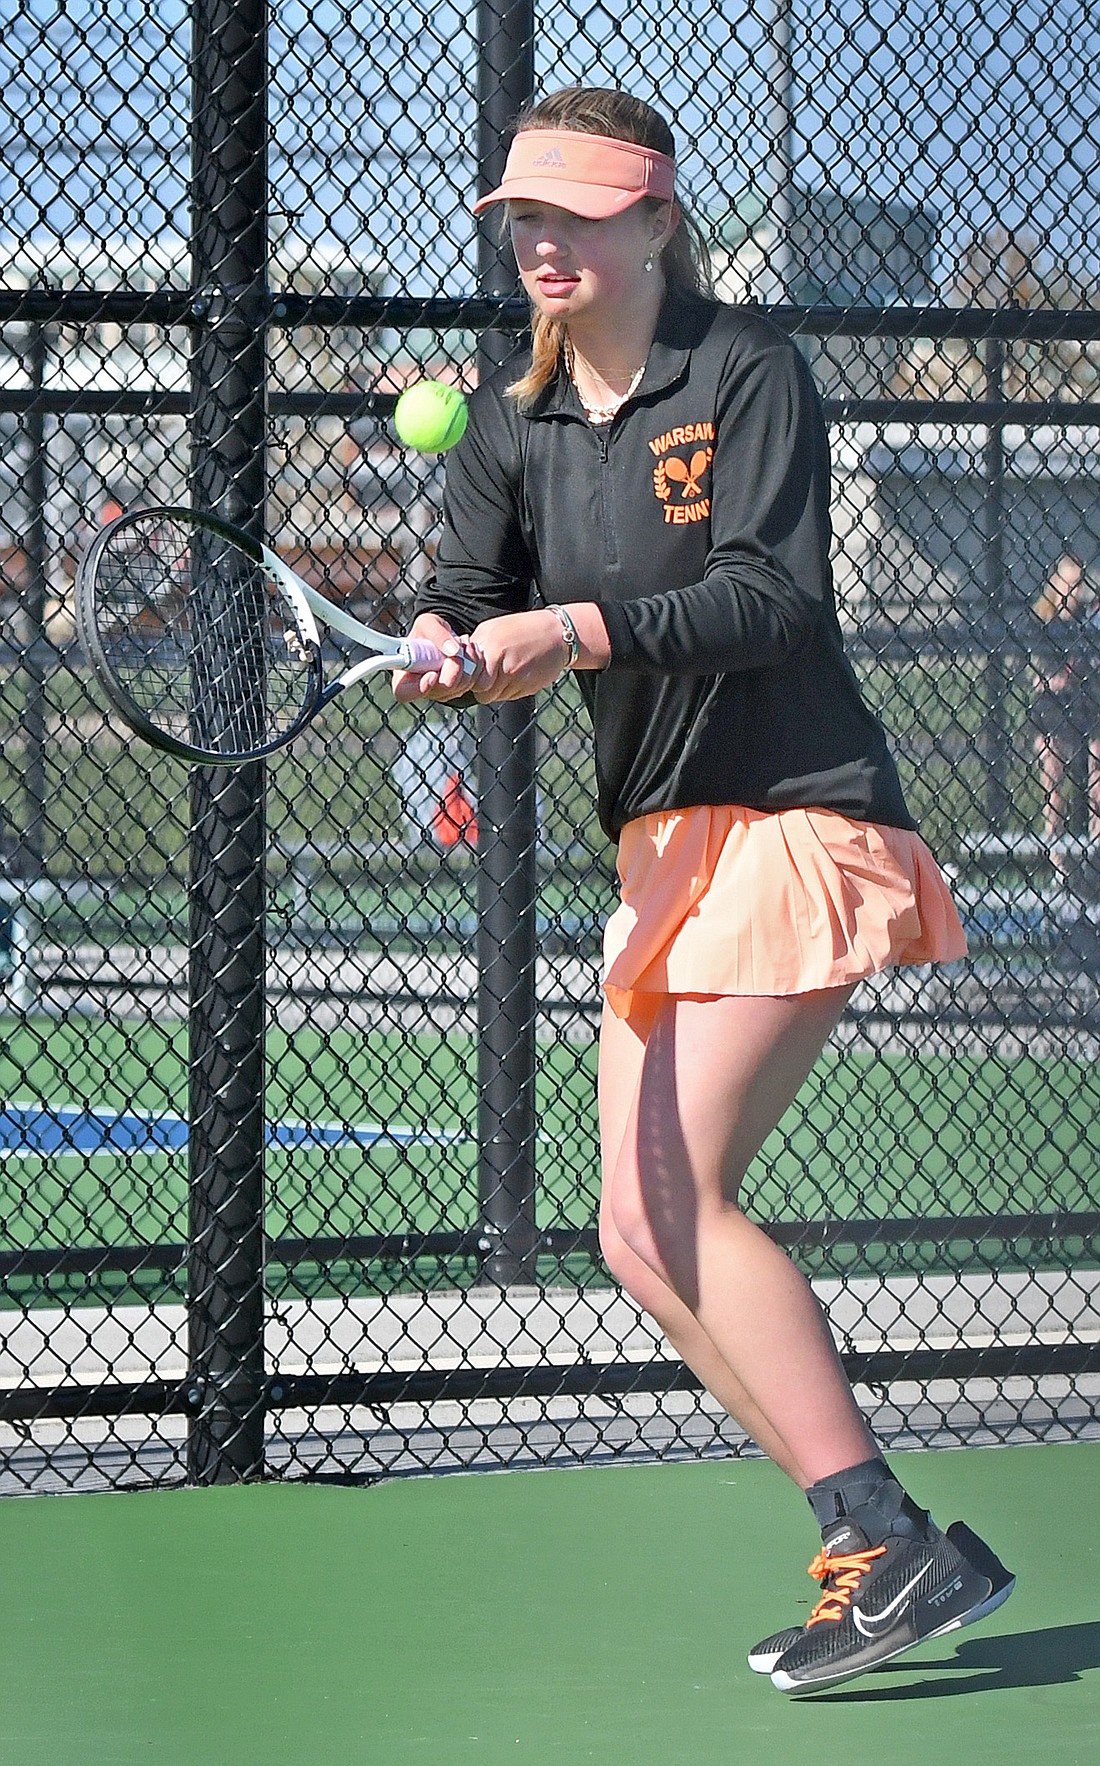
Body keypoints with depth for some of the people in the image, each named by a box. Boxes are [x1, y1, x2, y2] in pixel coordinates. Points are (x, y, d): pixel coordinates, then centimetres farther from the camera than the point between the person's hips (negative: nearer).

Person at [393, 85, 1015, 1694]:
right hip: (663, 841, 8)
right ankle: (899, 1558, 5)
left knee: (681, 1195, -19)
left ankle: (883, 1546, -16)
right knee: (638, 1237, 0)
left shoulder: (746, 372, -10)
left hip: (799, 820, -8)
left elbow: (770, 599, -19)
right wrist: (450, 651, -25)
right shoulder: (511, 424, 9)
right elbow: (465, 596, -2)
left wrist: (580, 628, -31)